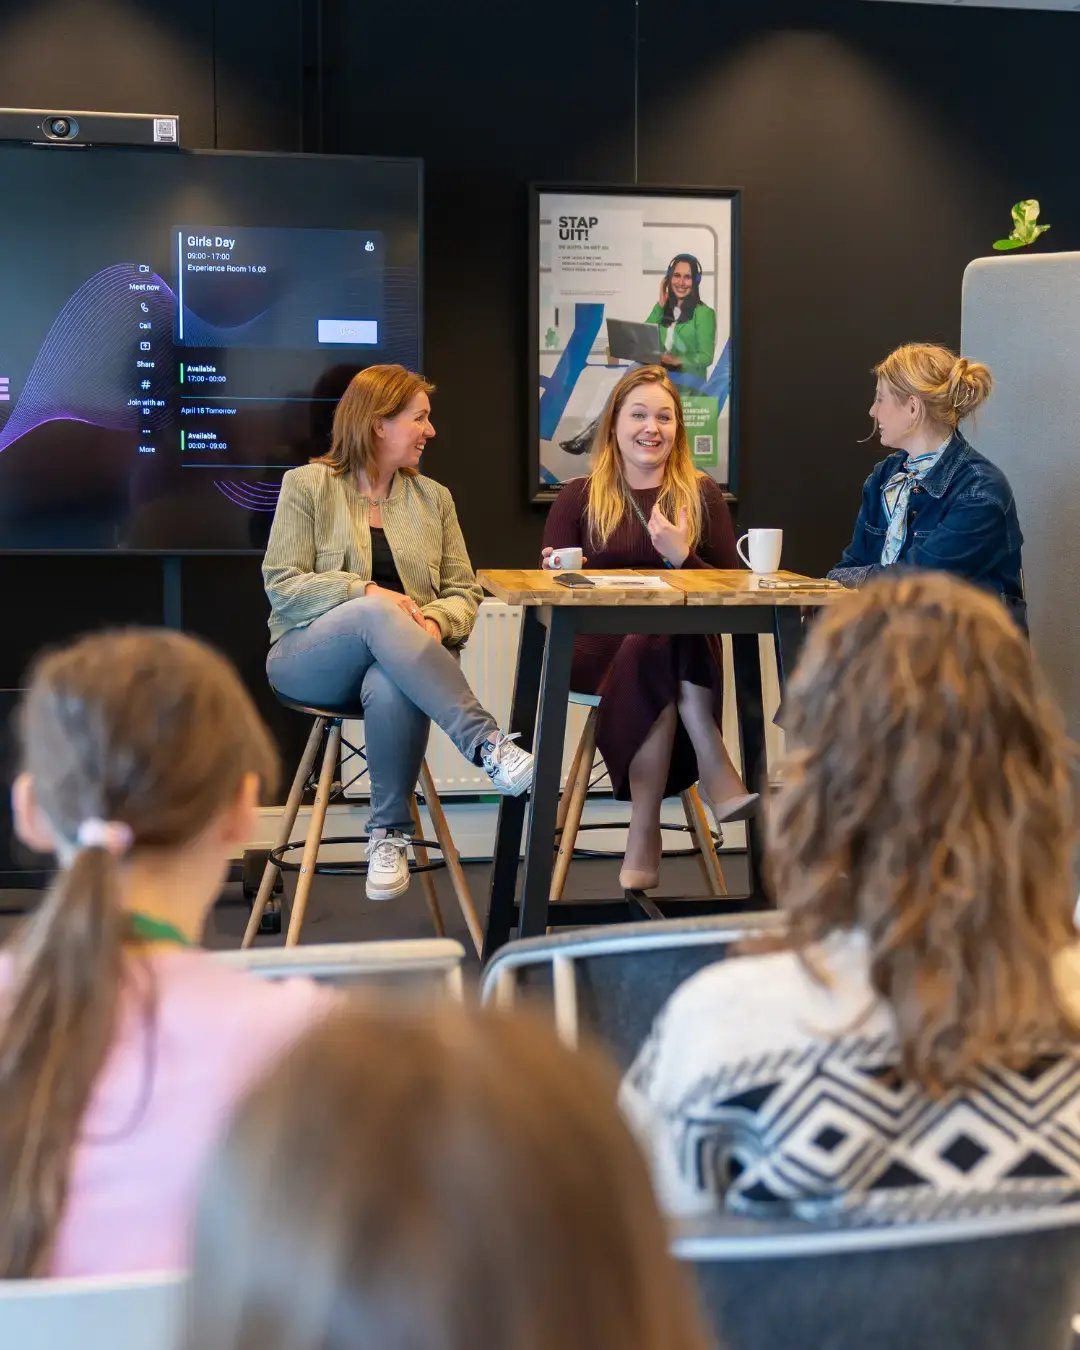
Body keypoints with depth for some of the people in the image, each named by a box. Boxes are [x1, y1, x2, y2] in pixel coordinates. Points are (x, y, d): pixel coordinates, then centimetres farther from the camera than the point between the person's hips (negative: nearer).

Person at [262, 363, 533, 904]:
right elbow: (281, 585, -4)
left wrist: (434, 622, -14)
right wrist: (366, 593, -18)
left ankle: (390, 833, -21)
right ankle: (486, 744, -45)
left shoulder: (433, 497, 16)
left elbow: (464, 593, 10)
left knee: (391, 688, -38)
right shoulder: (307, 484, 5)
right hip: (308, 656, -2)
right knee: (375, 615, -38)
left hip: (395, 661, 2)